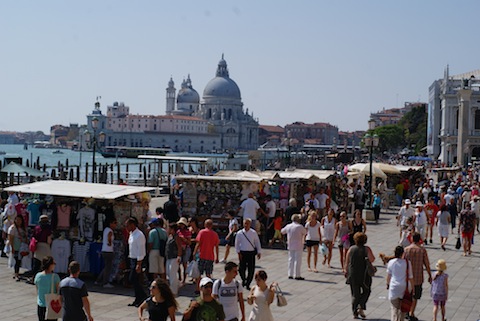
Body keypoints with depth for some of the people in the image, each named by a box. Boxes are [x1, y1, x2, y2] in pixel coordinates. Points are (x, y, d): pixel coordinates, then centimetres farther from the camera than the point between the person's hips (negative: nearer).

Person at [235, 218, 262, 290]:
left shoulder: (253, 233, 0)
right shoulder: (240, 233, -1)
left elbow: (257, 243, 6)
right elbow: (237, 243, 3)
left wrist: (259, 252, 4)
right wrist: (238, 252, -4)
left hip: (251, 253, 0)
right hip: (242, 252, 0)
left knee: (251, 270, 0)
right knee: (242, 269, -1)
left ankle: (248, 284, 15)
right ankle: (243, 279, 29)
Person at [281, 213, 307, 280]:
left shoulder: (288, 226, 2)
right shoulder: (300, 227, -14)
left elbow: (282, 231, 19)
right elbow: (305, 233, 1)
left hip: (290, 246, 5)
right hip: (298, 246, -5)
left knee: (291, 259, 13)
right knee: (298, 260, -1)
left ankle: (290, 274, 15)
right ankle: (297, 275, 0)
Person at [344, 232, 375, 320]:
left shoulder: (351, 249, -1)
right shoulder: (366, 249, -9)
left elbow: (347, 261, 1)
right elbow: (372, 259, -21)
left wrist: (345, 270, 13)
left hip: (352, 275, 2)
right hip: (364, 275, -2)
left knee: (355, 294, 12)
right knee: (366, 291, 17)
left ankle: (355, 312, 12)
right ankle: (361, 308, 2)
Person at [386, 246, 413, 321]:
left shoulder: (391, 262, -6)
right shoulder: (407, 263, -9)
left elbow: (388, 275, 6)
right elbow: (410, 277, -4)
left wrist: (388, 284, 22)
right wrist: (412, 287, 7)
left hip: (394, 287, 0)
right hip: (404, 287, 0)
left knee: (394, 308, 4)